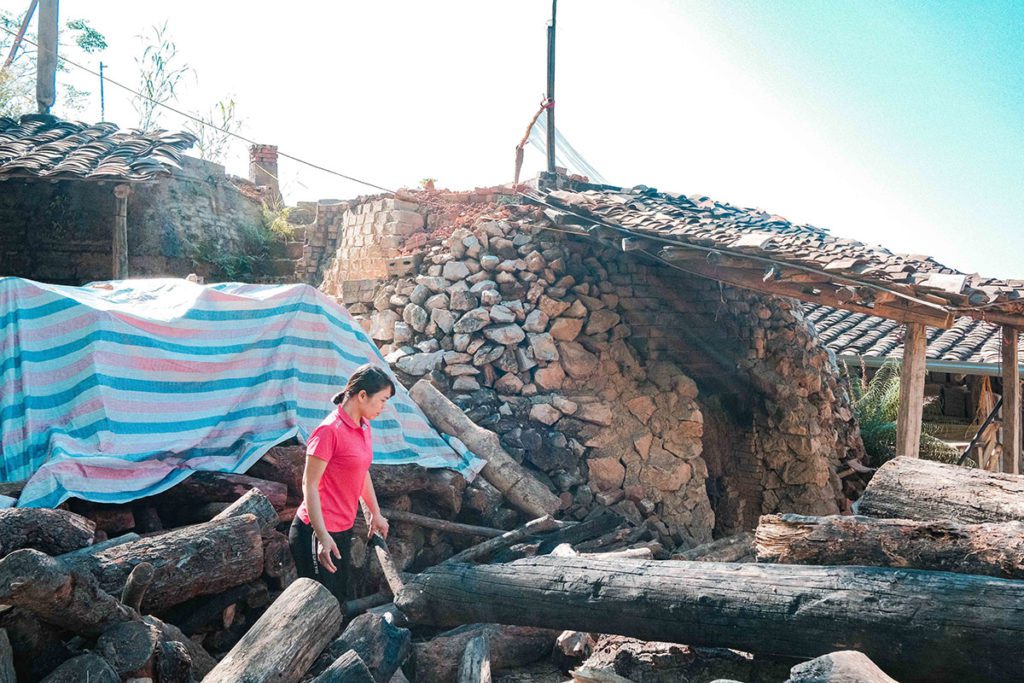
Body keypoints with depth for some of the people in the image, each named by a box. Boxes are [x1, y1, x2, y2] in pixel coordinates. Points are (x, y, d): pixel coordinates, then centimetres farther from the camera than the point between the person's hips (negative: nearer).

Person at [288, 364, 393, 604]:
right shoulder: (329, 431, -20)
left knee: (338, 600, 16)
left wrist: (376, 514, 26)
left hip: (343, 530, 9)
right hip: (319, 532, -9)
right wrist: (322, 537, -23)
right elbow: (309, 485, -20)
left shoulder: (364, 427, 7)